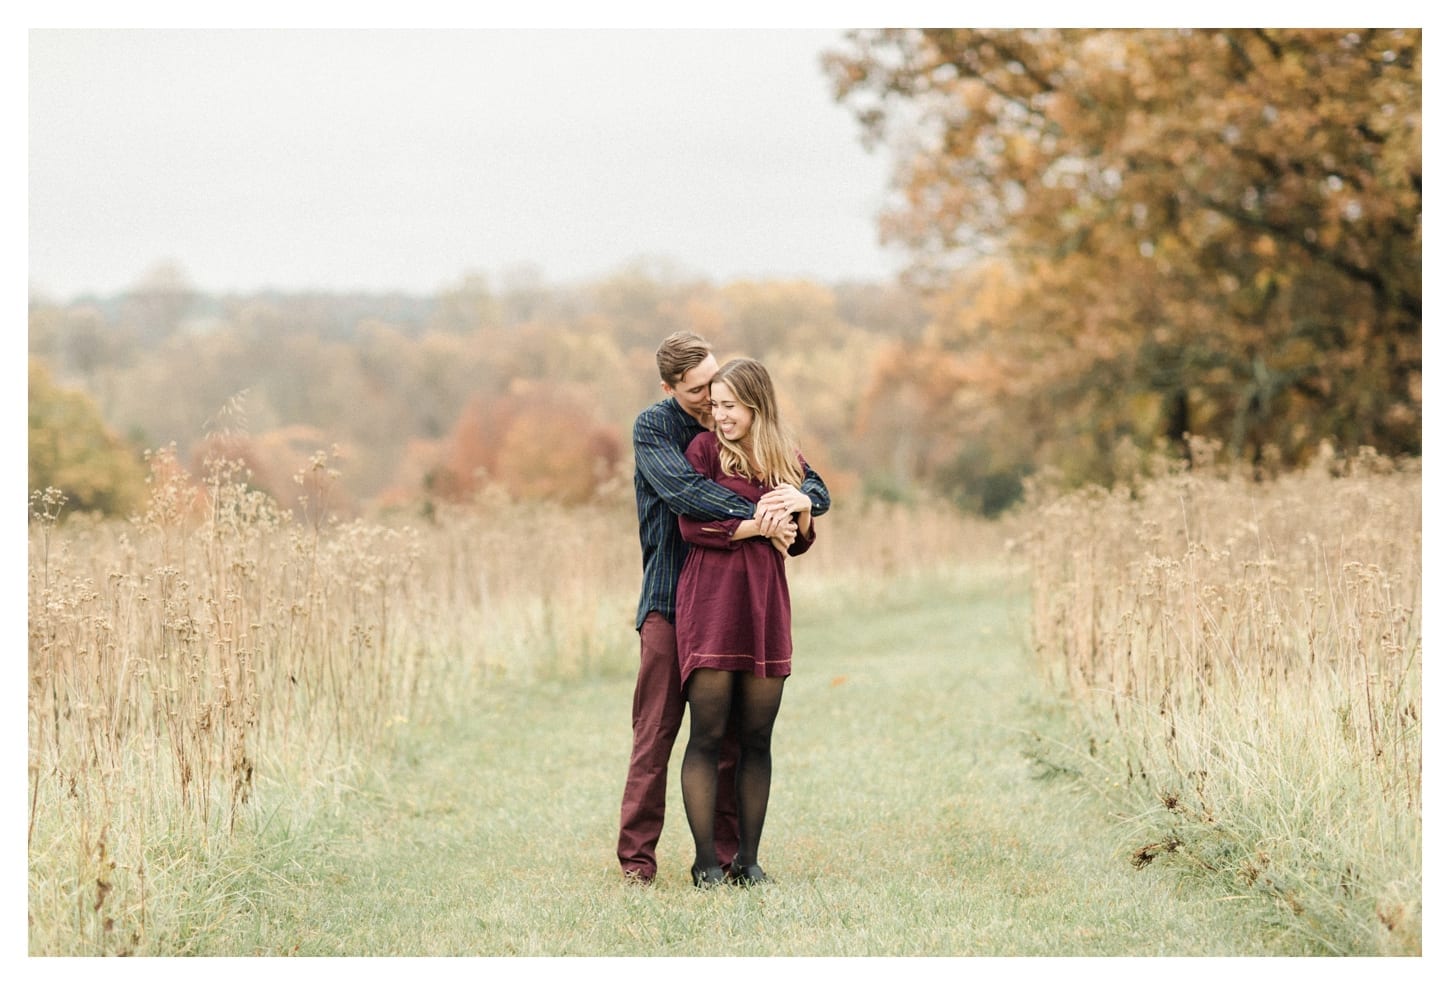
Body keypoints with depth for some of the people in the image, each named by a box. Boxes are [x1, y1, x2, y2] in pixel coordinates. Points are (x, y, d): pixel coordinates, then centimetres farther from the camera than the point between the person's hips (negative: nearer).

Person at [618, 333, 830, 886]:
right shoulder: (654, 427, -1)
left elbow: (817, 490, 3)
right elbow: (681, 489, -20)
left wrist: (791, 502, -21)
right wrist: (750, 516, -31)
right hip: (670, 598, -3)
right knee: (656, 731, -5)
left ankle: (726, 853, 9)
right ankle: (637, 857, -1)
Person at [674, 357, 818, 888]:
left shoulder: (788, 461, 13)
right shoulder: (704, 449, 1)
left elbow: (799, 544, 17)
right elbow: (693, 527, -9)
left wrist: (803, 509, -3)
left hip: (766, 605, 4)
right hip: (710, 602, -4)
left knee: (757, 738, 4)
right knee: (708, 735, -6)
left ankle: (748, 859, 10)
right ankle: (705, 861, -2)